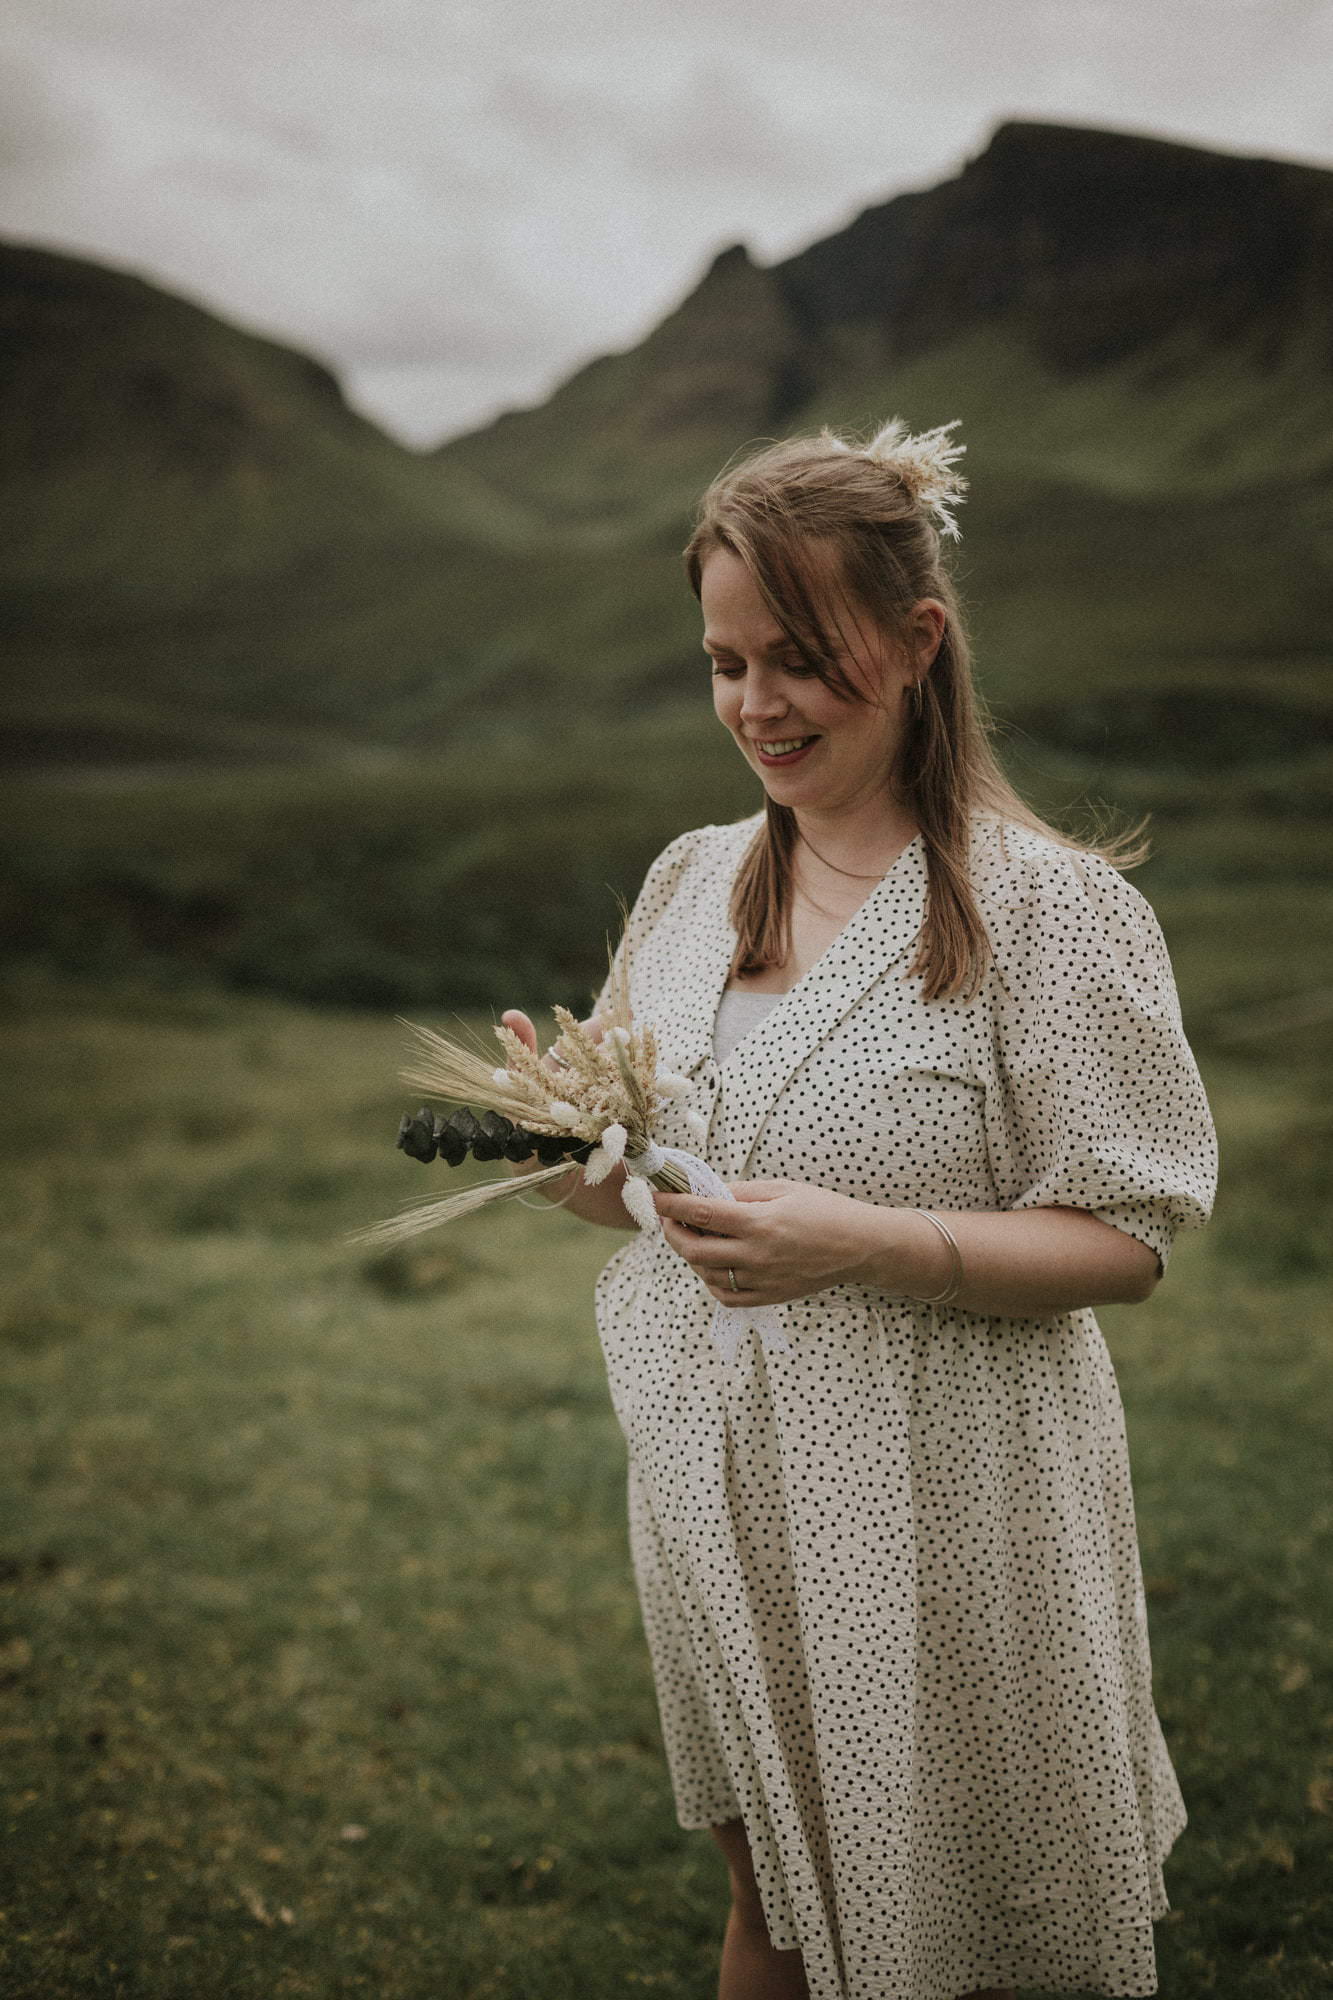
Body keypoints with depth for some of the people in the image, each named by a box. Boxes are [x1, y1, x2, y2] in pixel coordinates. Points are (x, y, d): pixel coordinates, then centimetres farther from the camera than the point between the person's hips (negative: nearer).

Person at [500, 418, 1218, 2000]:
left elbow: (1122, 1242, -13)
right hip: (721, 1490, 5)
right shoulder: (692, 880, 5)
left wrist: (862, 1242, -27)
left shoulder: (1046, 904, -14)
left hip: (940, 1511, -5)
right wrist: (570, 1150, -10)